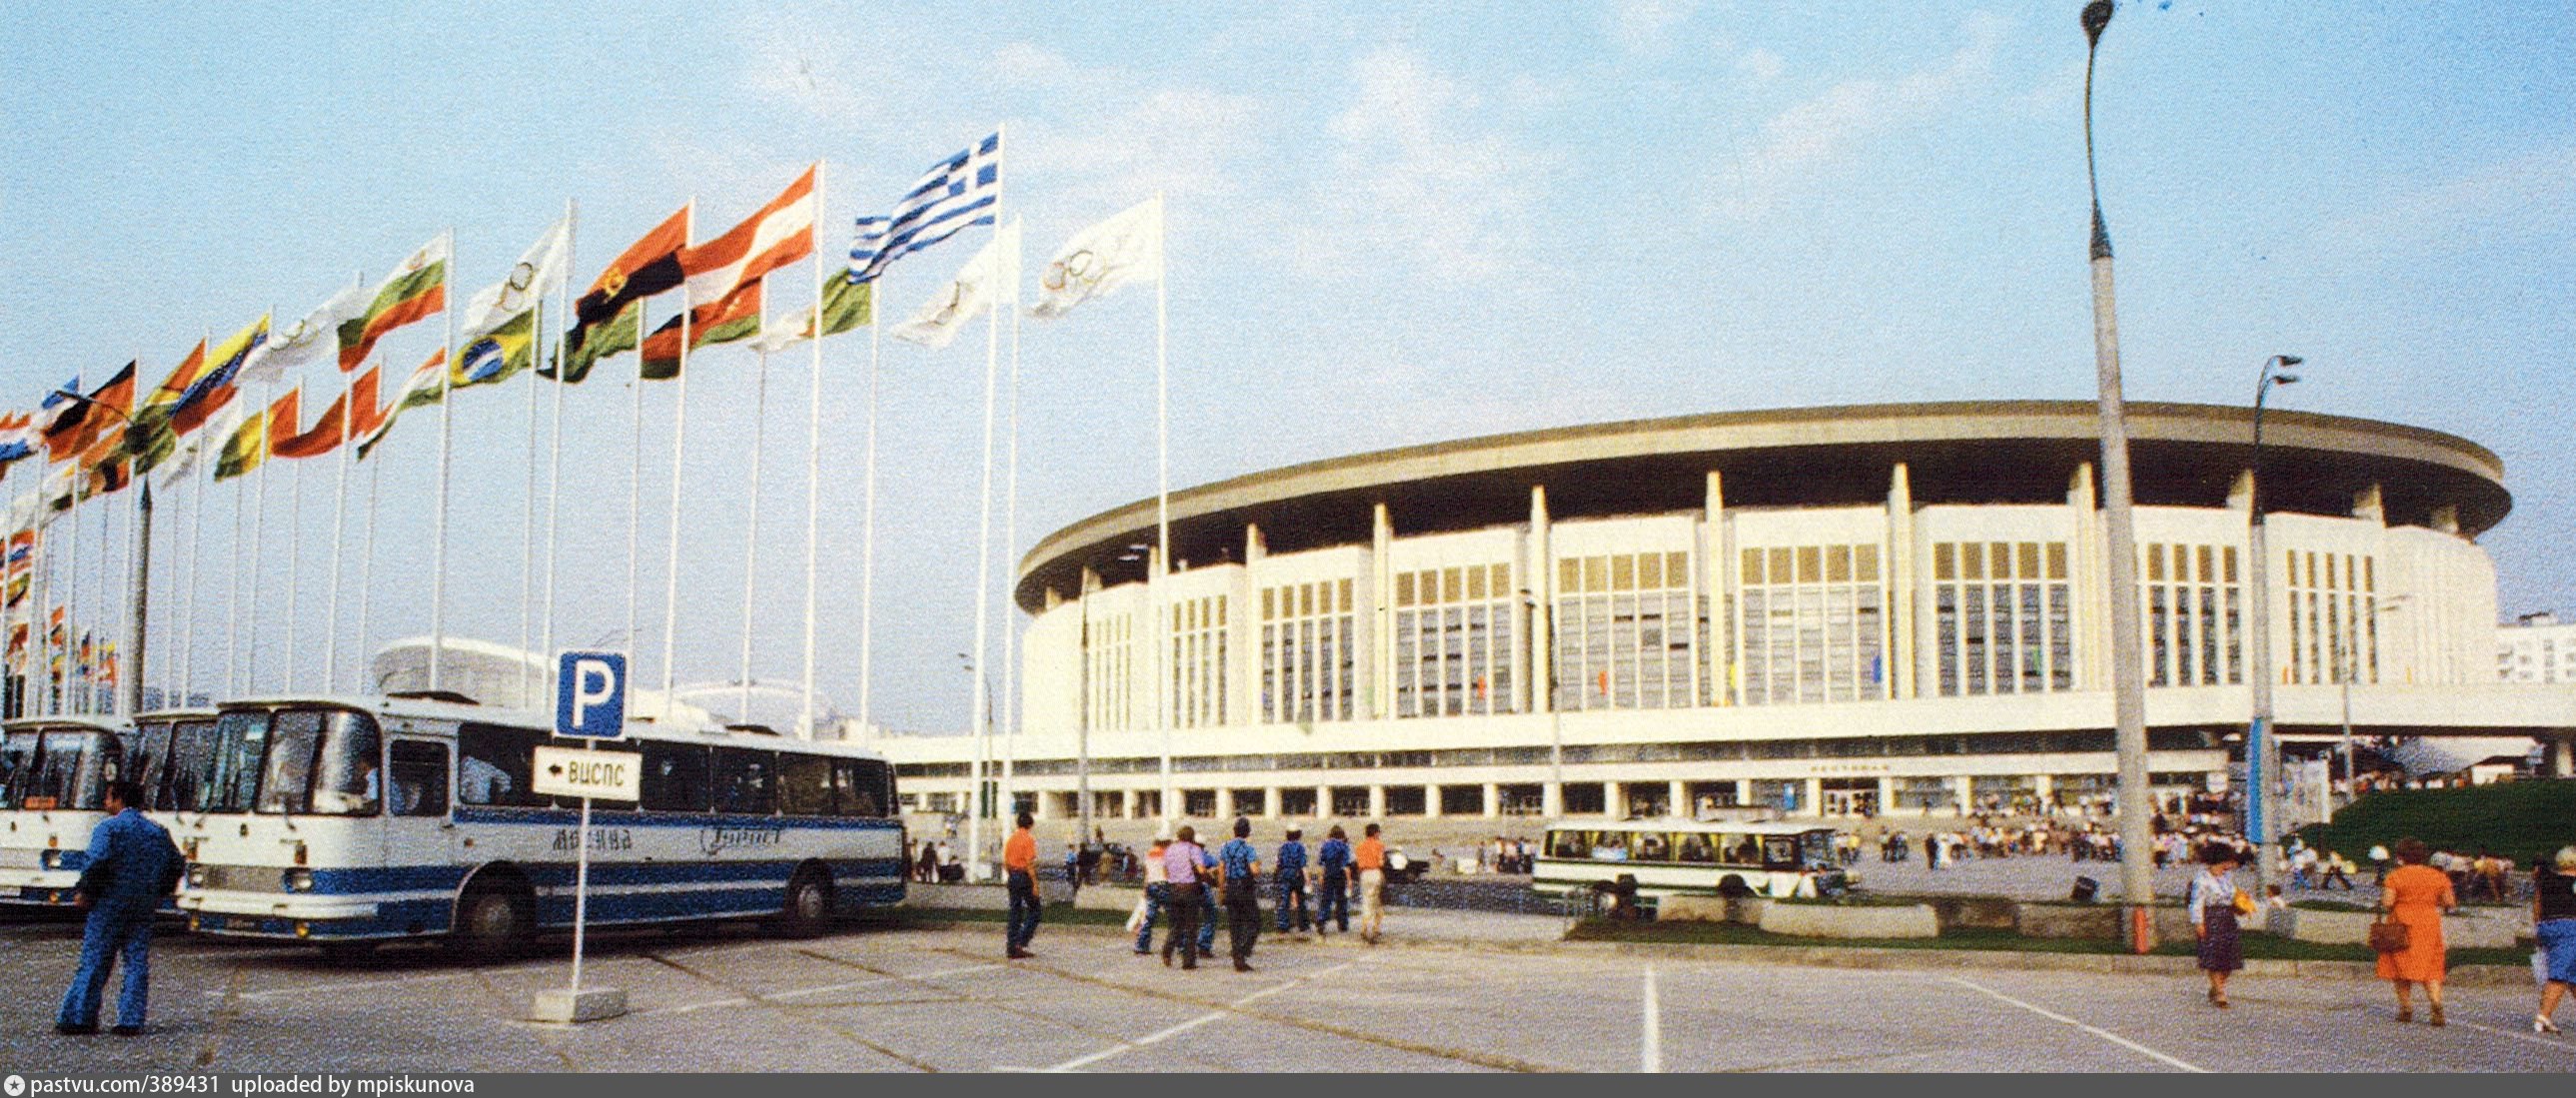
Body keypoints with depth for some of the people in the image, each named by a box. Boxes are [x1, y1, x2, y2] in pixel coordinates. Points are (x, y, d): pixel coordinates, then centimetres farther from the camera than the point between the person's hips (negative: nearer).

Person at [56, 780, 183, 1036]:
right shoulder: (157, 832, 12)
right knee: (137, 962, 5)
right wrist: (159, 894, 19)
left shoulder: (108, 827, -7)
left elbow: (99, 861, -21)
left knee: (94, 961, 1)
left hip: (110, 902, -5)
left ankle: (78, 1019, 3)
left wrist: (86, 893, -11)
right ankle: (131, 1021, 3)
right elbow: (176, 862, 13)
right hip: (144, 906, 5)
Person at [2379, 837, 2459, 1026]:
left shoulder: (2395, 876, -8)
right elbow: (2450, 903, 3)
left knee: (2402, 968, 8)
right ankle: (2436, 1003, -13)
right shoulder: (2438, 876, 3)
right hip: (2430, 925, 3)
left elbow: (2387, 903, -14)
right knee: (2430, 969, 8)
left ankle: (2406, 1008, 8)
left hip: (2402, 925, -3)